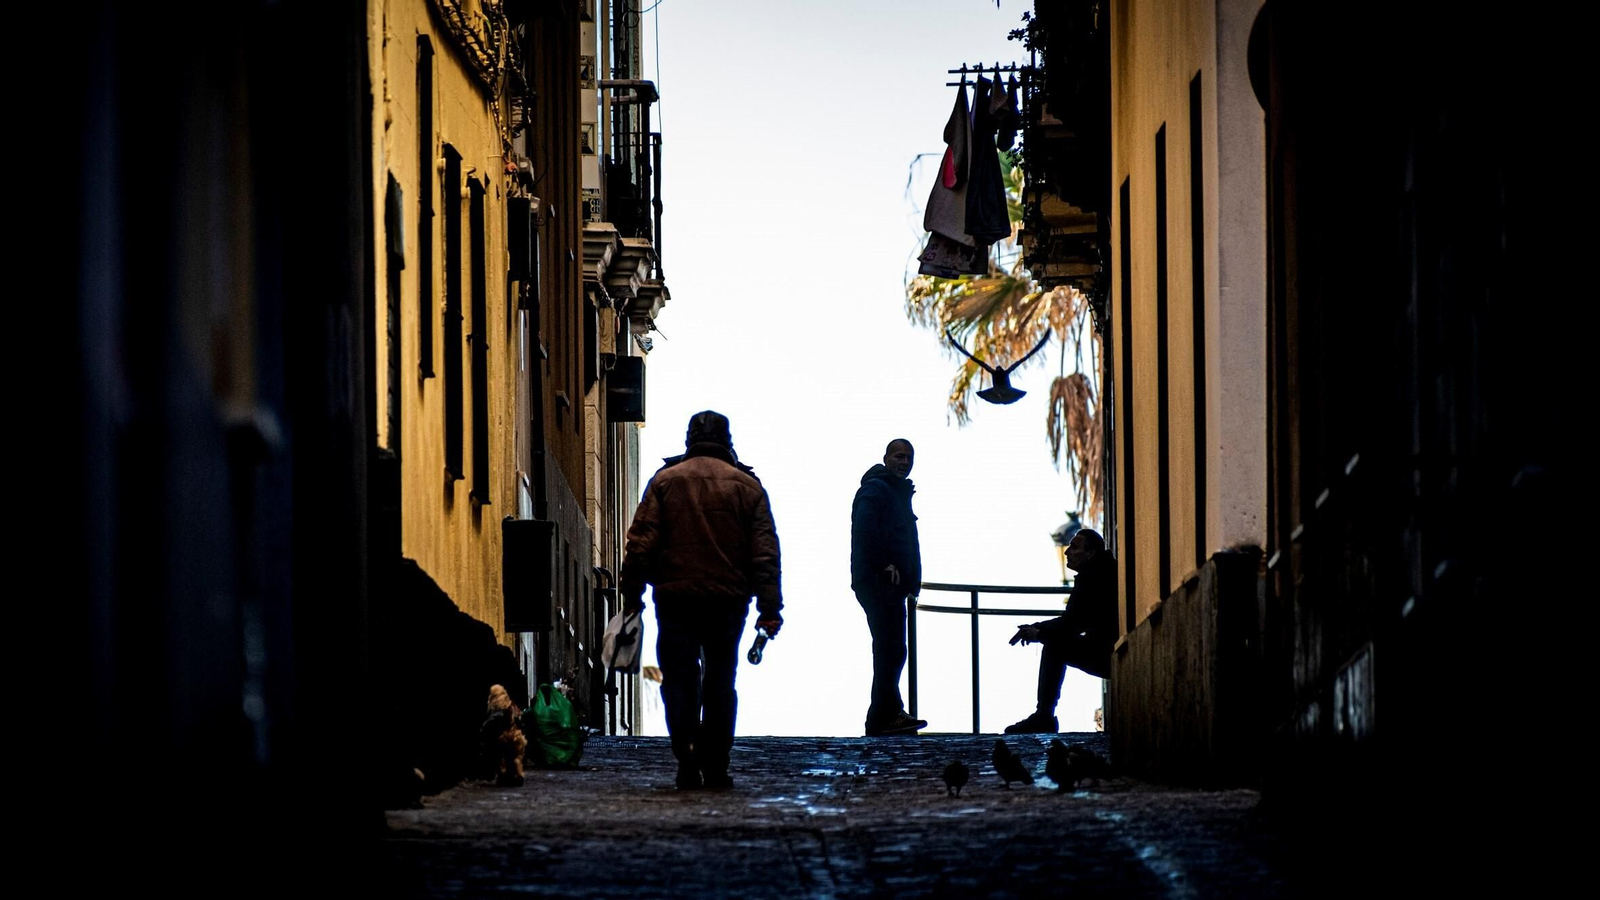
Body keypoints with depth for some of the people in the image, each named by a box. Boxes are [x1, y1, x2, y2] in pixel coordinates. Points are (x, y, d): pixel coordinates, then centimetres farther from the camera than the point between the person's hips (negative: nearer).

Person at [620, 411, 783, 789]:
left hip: (676, 598, -1)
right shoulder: (747, 485, 5)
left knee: (680, 680, 3)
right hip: (729, 601, 1)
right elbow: (765, 552, 2)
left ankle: (687, 760, -11)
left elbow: (641, 543, -3)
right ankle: (715, 766, 10)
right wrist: (769, 608, 2)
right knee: (720, 681, 11)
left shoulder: (664, 481, 2)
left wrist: (632, 594, 2)